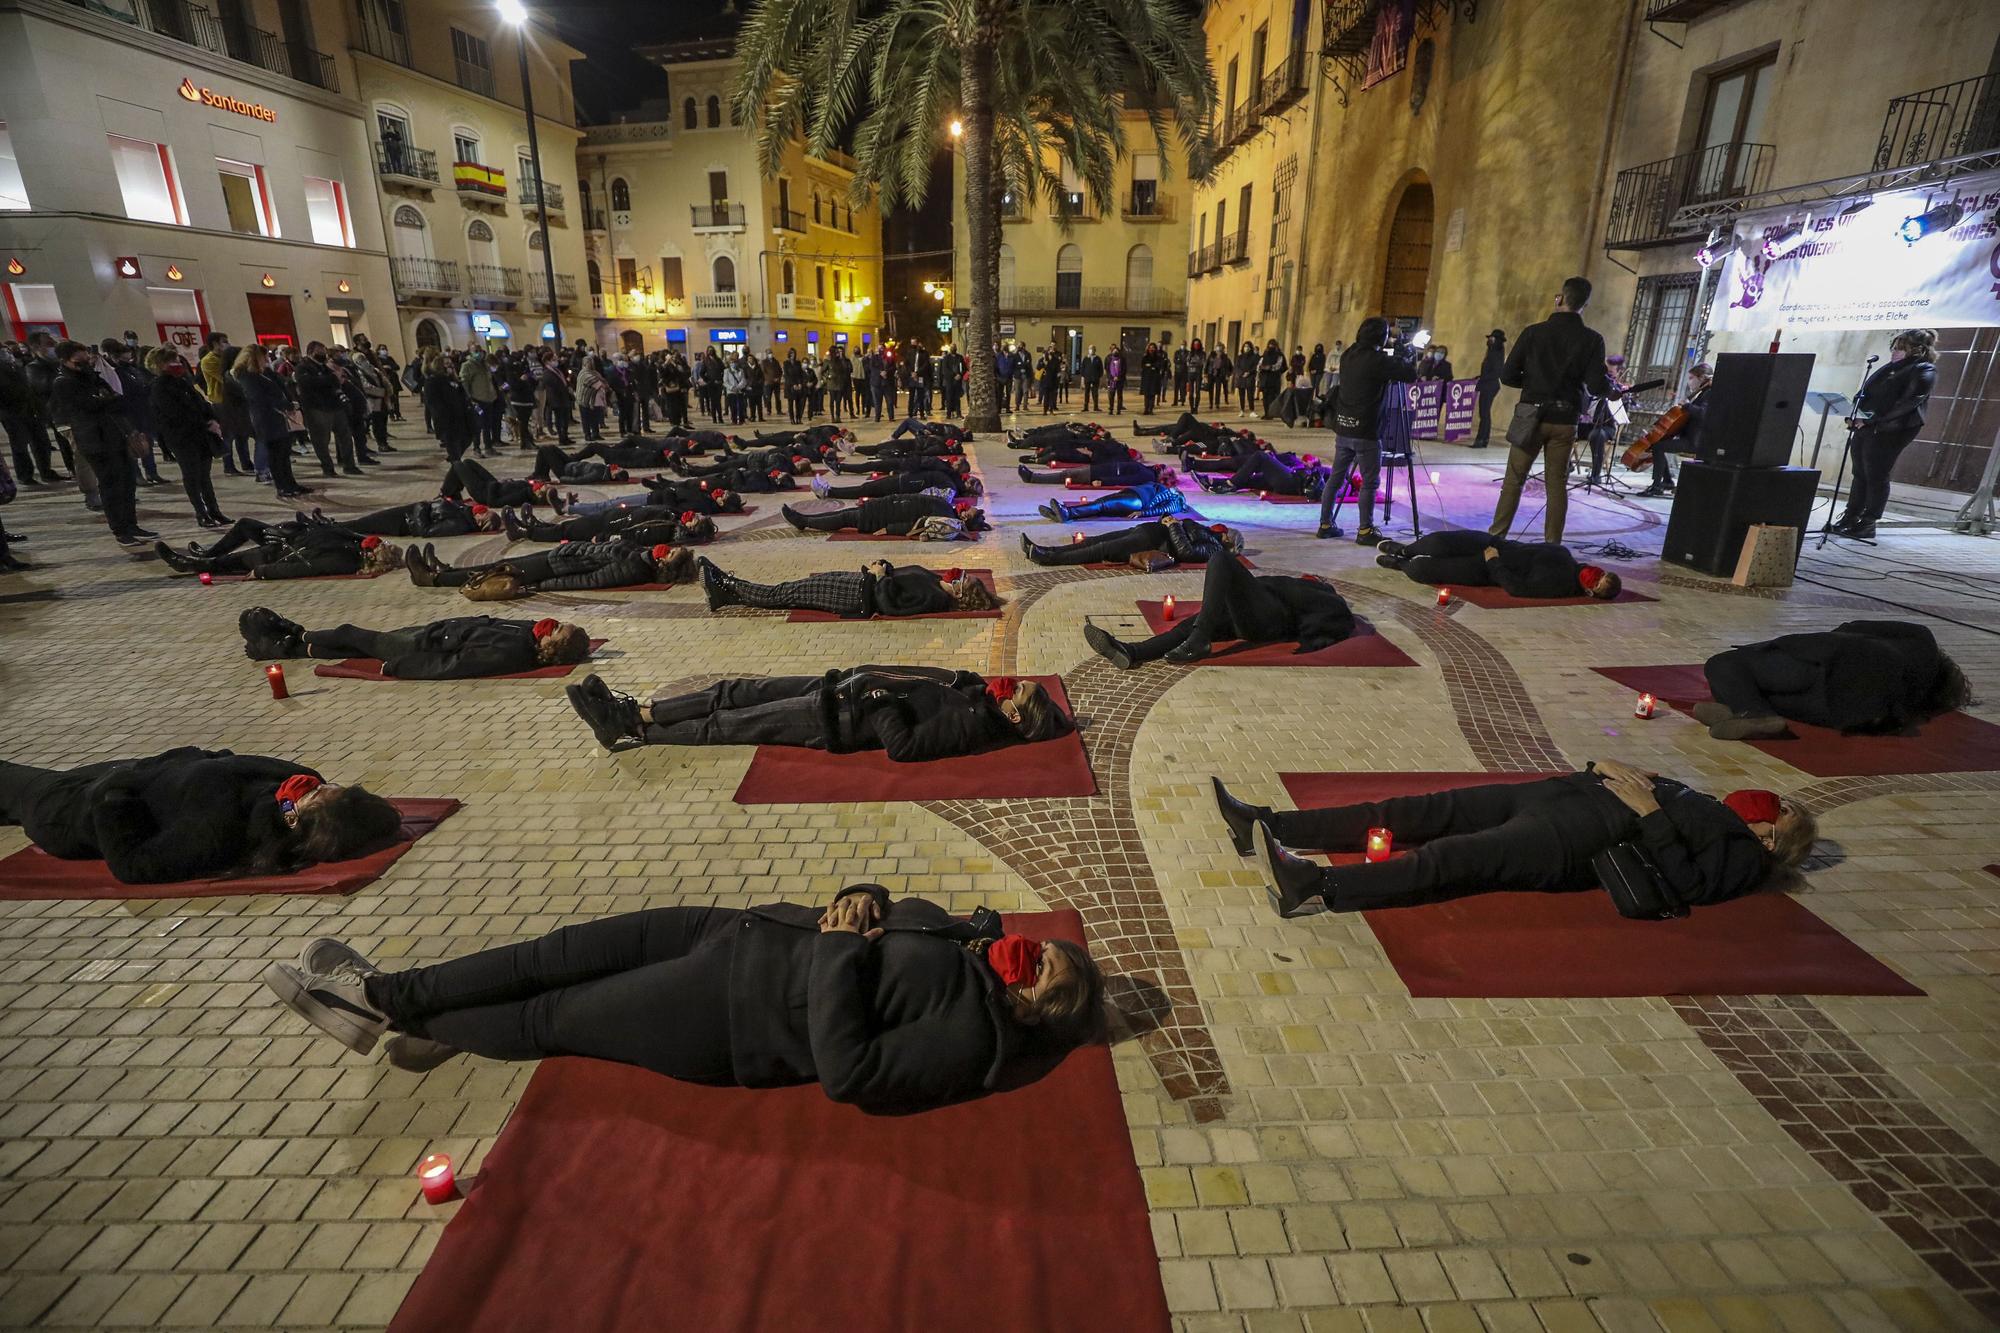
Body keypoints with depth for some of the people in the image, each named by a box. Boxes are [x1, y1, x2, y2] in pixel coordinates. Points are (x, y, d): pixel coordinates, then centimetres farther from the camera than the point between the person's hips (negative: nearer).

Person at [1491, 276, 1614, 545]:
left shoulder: (1533, 332, -3)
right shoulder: (1592, 339, -3)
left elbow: (1507, 376, -4)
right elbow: (1596, 386, -8)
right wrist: (1610, 387, 15)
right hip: (1564, 420, 1)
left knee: (1514, 480, 5)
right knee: (1556, 484, 6)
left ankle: (1496, 536, 5)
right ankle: (1552, 544, 8)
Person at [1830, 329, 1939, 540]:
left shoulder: (1923, 371, -6)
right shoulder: (1892, 368, 17)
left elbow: (1907, 403, -17)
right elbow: (1864, 392, 17)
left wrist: (1873, 420, -20)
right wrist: (1856, 416, 0)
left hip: (1888, 432, -7)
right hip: (1864, 427, 7)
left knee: (1876, 477, -4)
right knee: (1860, 475, 9)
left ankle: (1868, 525, 2)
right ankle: (1850, 519, 15)